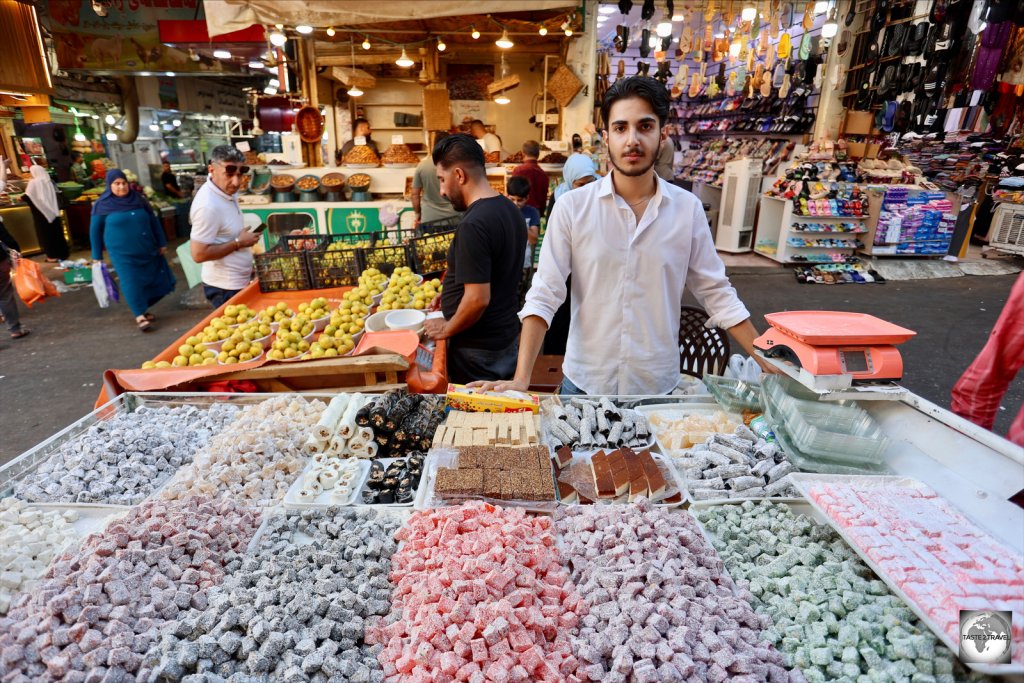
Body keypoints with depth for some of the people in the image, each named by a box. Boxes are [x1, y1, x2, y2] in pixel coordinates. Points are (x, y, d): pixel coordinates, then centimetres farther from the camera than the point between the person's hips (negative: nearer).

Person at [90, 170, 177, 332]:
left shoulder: (137, 199, 5)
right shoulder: (102, 205, -4)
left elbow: (153, 221, 13)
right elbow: (95, 230, 2)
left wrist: (162, 243, 12)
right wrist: (97, 256, 2)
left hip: (147, 250, 4)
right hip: (122, 254, -4)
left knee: (157, 281, 6)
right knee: (132, 283, -9)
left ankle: (141, 307, 27)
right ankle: (140, 316, 0)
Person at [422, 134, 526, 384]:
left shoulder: (473, 225, -25)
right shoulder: (510, 208, 4)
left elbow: (478, 299, -28)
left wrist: (447, 328, -11)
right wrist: (450, 294, 16)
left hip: (479, 350, -9)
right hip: (508, 336, 9)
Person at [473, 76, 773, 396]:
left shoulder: (688, 208, -2)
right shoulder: (572, 206, -8)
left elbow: (717, 294, 3)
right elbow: (544, 296, -10)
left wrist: (769, 364, 0)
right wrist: (521, 380, -18)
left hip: (658, 387, 2)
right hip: (584, 383, -1)